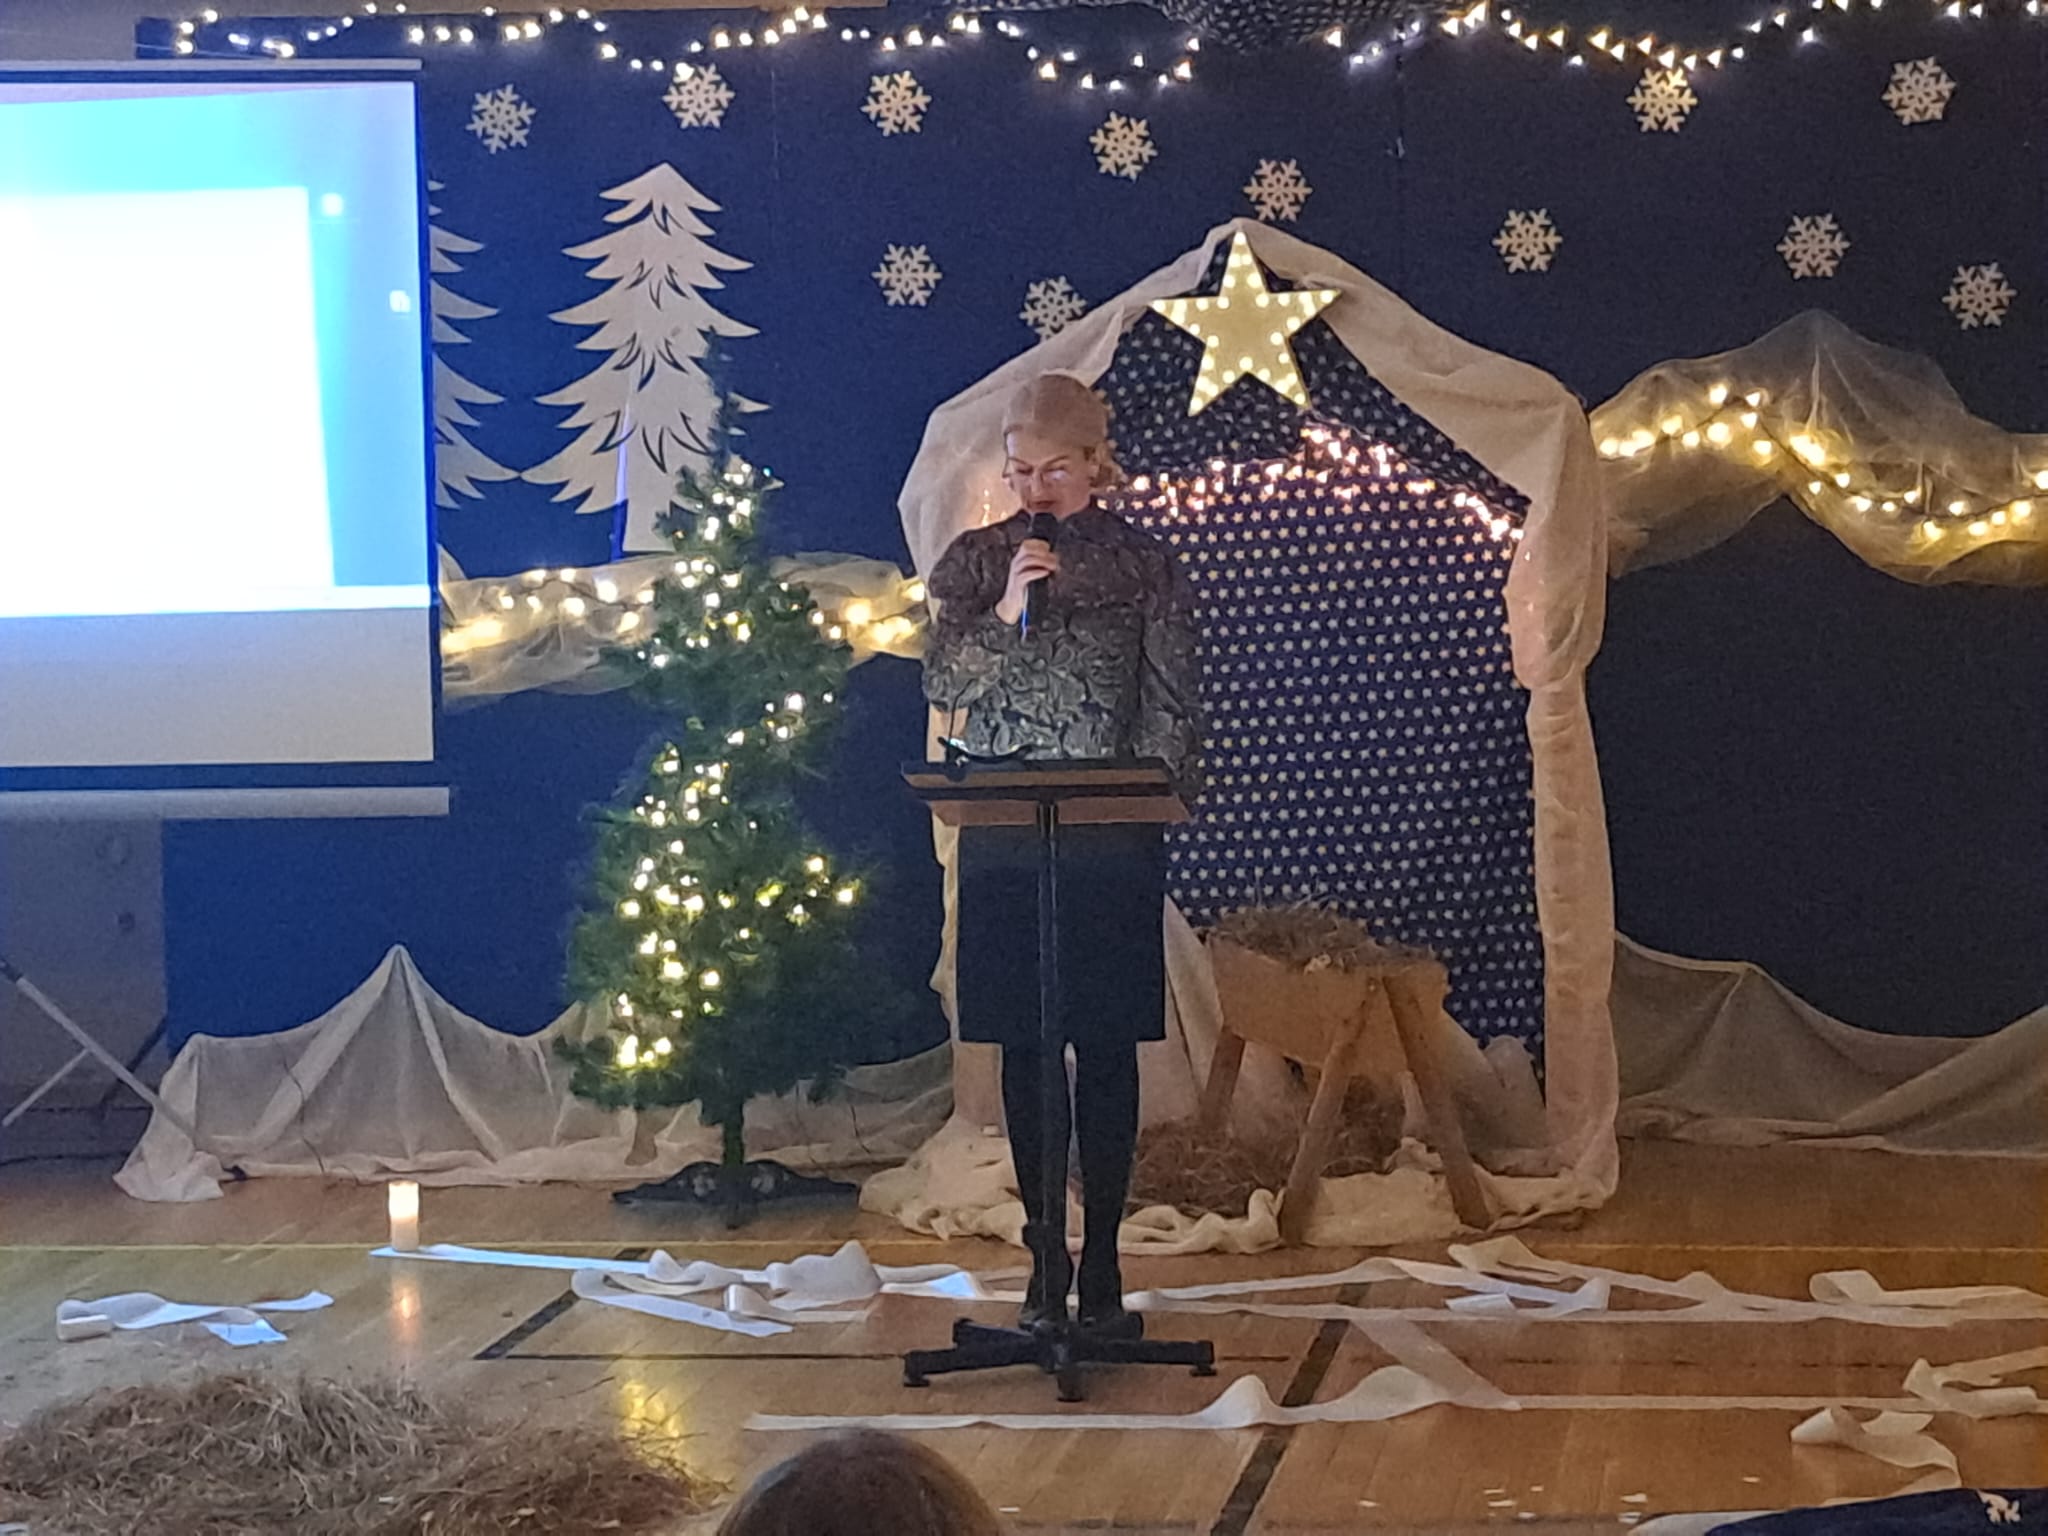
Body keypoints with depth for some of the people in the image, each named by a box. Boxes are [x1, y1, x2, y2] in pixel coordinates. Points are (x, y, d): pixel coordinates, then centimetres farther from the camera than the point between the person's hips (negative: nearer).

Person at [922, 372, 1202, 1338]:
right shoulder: (975, 560, 7)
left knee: (1107, 1052, 0)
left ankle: (1102, 1267, 6)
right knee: (1023, 1050, 4)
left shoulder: (1142, 564, 4)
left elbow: (1172, 699, 3)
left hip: (1112, 844, -1)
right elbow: (941, 686, 0)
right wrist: (1005, 614, -12)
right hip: (1004, 840, 2)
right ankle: (1045, 1258, 13)